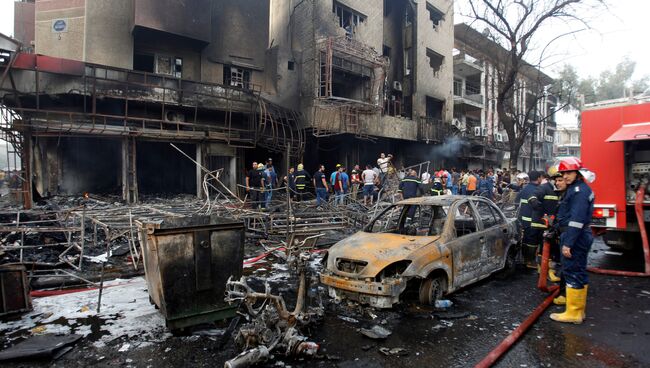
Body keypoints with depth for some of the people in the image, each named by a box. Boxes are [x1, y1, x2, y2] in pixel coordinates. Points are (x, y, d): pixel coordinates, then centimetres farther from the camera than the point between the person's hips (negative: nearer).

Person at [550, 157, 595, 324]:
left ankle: (573, 313, 5)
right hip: (580, 237, 11)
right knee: (579, 273, 17)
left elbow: (576, 220, -24)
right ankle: (579, 310, 29)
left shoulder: (579, 190, -17)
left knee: (573, 273, -4)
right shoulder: (575, 188, 15)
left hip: (575, 238, -11)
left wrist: (568, 243, -24)